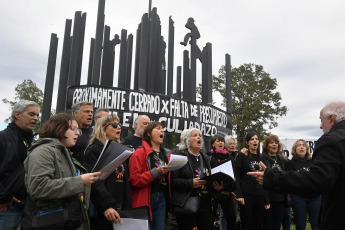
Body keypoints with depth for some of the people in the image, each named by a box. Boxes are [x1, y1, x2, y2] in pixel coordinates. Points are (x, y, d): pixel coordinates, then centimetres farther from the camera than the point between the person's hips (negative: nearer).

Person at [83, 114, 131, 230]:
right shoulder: (94, 150, -8)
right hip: (101, 212, -7)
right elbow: (94, 181, -21)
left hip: (120, 210, 7)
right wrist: (106, 206, -28)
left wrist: (127, 207, 13)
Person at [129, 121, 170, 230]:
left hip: (161, 198, 6)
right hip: (145, 199, -5)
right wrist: (156, 172, -21)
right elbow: (134, 180, -15)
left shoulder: (166, 154, 11)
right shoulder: (140, 153, -7)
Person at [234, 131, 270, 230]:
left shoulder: (261, 158, 15)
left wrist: (267, 200, 13)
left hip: (260, 196, 5)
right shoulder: (242, 156, -1)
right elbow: (236, 176, -8)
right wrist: (238, 195, -19)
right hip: (246, 195, -5)